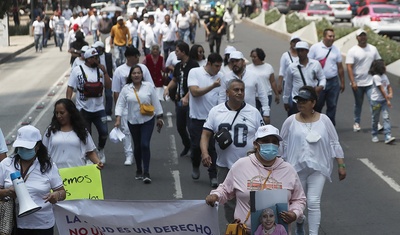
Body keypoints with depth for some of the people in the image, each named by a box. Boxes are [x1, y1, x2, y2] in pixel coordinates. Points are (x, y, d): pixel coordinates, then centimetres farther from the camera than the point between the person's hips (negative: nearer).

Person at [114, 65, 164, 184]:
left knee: (145, 145, -13)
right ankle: (139, 171, 27)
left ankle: (146, 173, -10)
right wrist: (118, 119, -13)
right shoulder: (126, 89, -1)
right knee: (137, 146, 11)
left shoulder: (149, 86, -3)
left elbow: (156, 102, 2)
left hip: (147, 120, -2)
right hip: (133, 121, 2)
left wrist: (159, 117, 3)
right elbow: (120, 104, -2)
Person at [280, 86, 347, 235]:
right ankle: (299, 223, 46)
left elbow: (334, 144, 2)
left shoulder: (324, 120, -2)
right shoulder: (290, 122, -2)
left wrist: (341, 165, 1)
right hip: (296, 168, 2)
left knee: (314, 203, -11)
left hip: (318, 168, -1)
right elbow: (283, 145, 5)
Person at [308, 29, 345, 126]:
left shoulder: (336, 50, 7)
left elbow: (340, 67, 11)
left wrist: (342, 82, 11)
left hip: (333, 82, 3)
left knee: (332, 105, 5)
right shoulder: (315, 48, -3)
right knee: (317, 106, 3)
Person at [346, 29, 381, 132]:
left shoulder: (373, 49, 5)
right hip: (357, 83, -1)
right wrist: (353, 82, -18)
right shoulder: (352, 51, -6)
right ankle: (357, 123, 24)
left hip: (370, 82, 1)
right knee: (358, 104, 12)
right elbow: (349, 67, -11)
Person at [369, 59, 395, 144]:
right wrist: (387, 100, -18)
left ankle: (388, 137, -13)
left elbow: (389, 86, 12)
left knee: (386, 118, -7)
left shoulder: (384, 76, 8)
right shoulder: (376, 77, -16)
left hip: (384, 100, 6)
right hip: (376, 101, -5)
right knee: (375, 119, 8)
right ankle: (374, 136, 24)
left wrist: (390, 94, -10)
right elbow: (381, 89, -18)